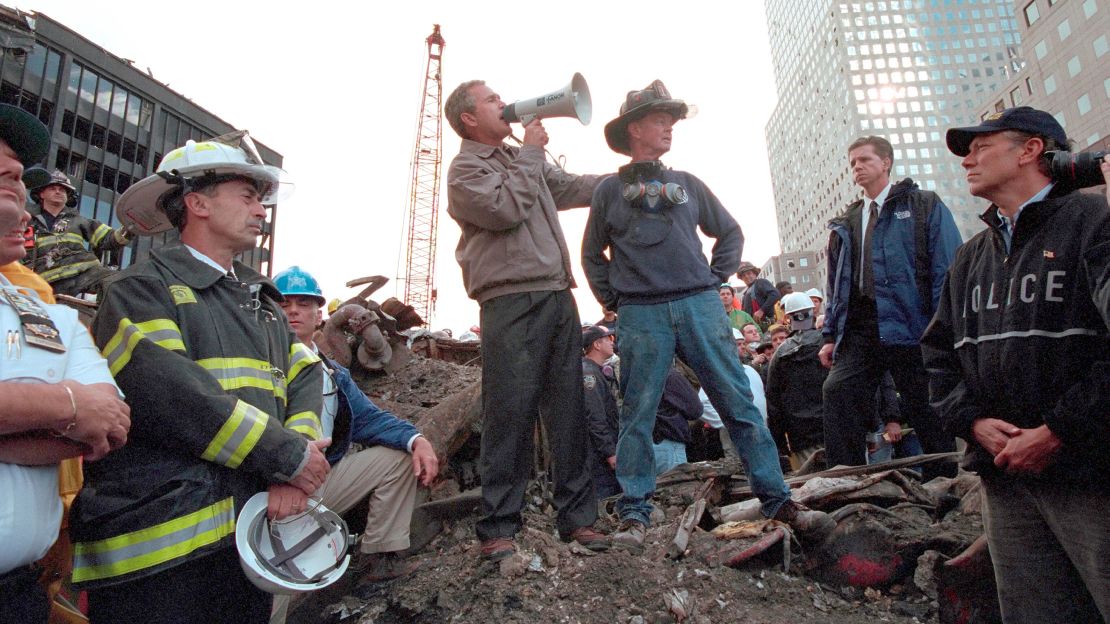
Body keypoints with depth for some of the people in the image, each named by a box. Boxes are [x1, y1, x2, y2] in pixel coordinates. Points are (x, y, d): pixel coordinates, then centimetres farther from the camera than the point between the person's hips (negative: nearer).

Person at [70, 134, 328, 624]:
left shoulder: (261, 300, 19)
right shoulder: (143, 287, -3)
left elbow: (305, 376, 7)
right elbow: (168, 390, -19)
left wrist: (294, 471, -11)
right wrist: (286, 456, -16)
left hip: (255, 534, 7)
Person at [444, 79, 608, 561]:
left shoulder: (522, 160, 25)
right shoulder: (465, 169, 3)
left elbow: (573, 187, 29)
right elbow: (507, 208, -13)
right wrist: (530, 152, -1)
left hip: (558, 298, 7)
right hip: (510, 303, -7)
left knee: (569, 413, 6)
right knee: (510, 417, -6)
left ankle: (577, 516, 15)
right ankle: (497, 528, 5)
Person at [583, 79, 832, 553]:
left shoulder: (687, 184, 17)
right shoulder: (610, 190, 11)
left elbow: (730, 233, 24)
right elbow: (593, 254, 18)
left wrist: (715, 278, 11)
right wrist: (613, 300, 8)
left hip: (700, 306, 2)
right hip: (641, 315, -2)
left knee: (739, 402, 0)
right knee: (637, 414, -1)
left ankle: (778, 501, 8)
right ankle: (634, 514, 9)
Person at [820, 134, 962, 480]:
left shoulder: (924, 206, 6)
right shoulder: (845, 224, 20)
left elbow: (947, 270, -4)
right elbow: (834, 283, 18)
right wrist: (830, 335, 9)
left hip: (909, 327, -4)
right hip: (858, 331, 4)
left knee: (927, 412, 3)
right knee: (837, 393, -11)